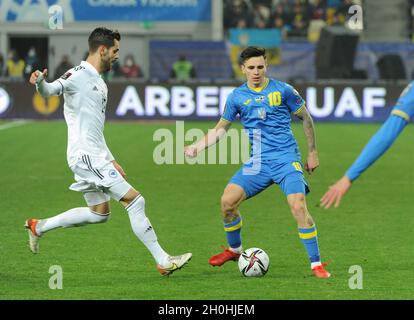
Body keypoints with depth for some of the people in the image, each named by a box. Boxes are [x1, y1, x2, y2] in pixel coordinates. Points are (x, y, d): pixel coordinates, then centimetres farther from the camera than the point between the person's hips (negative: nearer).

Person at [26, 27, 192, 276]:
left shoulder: (99, 83, 18)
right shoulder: (79, 75, -11)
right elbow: (50, 90, -25)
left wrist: (111, 160, 24)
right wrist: (40, 82, -48)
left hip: (95, 156, 10)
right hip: (86, 155, -10)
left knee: (99, 213, 20)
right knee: (135, 201, -10)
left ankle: (39, 227, 27)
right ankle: (163, 261, -5)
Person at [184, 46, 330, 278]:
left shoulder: (283, 90, -2)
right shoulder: (237, 97, 6)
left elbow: (306, 118, 9)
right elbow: (221, 129, 17)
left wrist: (313, 152, 9)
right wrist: (197, 147, 3)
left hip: (286, 160, -3)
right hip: (258, 162, 3)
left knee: (298, 206, -22)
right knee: (228, 200, -10)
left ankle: (317, 264, -14)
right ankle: (235, 250, 16)